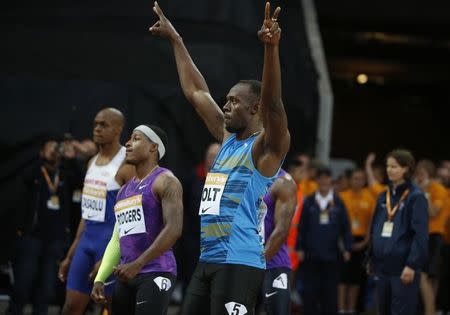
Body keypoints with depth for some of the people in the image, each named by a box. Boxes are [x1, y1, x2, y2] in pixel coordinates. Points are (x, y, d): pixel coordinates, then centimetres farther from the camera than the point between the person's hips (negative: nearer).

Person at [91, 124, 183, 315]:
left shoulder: (165, 182, -5)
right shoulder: (125, 190, 21)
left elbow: (174, 229, -18)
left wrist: (137, 264, -22)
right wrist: (100, 279, 12)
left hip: (155, 274, -8)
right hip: (126, 276, 8)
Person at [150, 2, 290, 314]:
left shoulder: (267, 147, -7)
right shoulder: (228, 138, 16)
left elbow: (272, 102, -26)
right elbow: (196, 91, 24)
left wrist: (271, 48, -40)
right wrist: (175, 39, 28)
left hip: (239, 264, -9)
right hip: (208, 261, 9)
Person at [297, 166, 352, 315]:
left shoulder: (338, 203, 5)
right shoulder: (309, 202, 4)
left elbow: (345, 228, 5)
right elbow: (302, 226, 3)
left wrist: (347, 248, 0)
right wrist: (300, 248, -1)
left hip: (331, 254, 0)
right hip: (311, 254, 0)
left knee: (330, 290, 4)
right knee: (310, 290, 0)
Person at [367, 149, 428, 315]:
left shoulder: (416, 197, -8)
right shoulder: (383, 197, 12)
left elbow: (421, 235, -12)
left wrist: (412, 265, -18)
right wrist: (370, 258, 15)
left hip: (402, 268, -7)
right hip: (382, 265, 7)